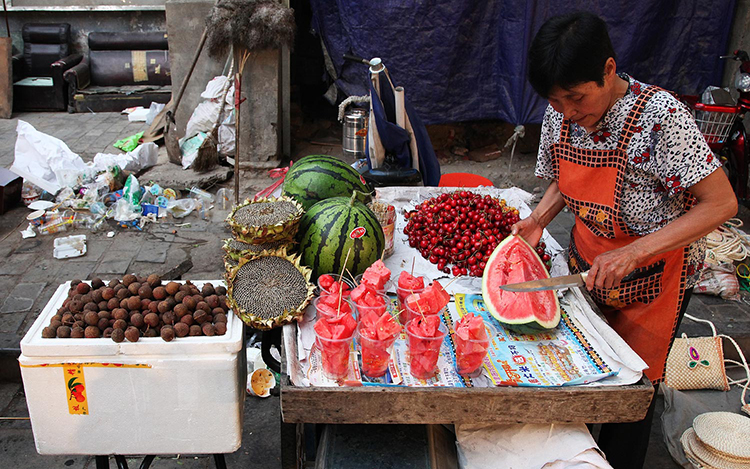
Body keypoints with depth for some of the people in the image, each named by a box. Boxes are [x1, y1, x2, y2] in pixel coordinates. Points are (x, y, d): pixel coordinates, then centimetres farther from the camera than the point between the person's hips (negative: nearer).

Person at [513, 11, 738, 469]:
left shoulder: (661, 116, -28)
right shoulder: (560, 115, -9)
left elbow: (721, 203, -26)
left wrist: (632, 254, -33)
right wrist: (538, 220, -11)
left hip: (652, 279, -5)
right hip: (586, 267, 5)